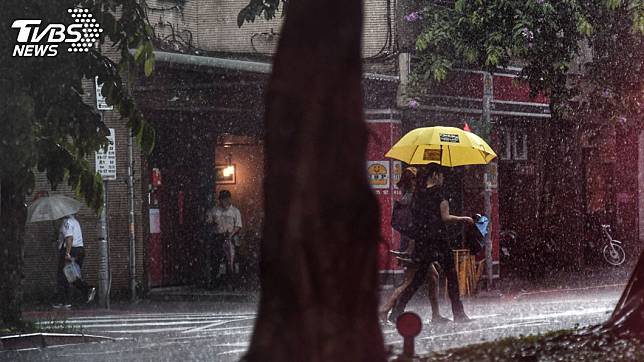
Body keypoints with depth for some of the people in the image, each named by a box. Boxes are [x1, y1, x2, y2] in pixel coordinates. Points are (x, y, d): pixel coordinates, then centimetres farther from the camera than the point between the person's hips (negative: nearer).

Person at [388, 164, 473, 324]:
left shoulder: (418, 193, 9)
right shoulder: (439, 191, -7)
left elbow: (414, 216, 11)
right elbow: (445, 217, -11)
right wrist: (463, 219, 2)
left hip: (421, 240, 6)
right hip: (439, 238, -6)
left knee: (418, 277, 10)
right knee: (451, 276, 4)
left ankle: (397, 312, 0)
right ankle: (458, 313, 4)